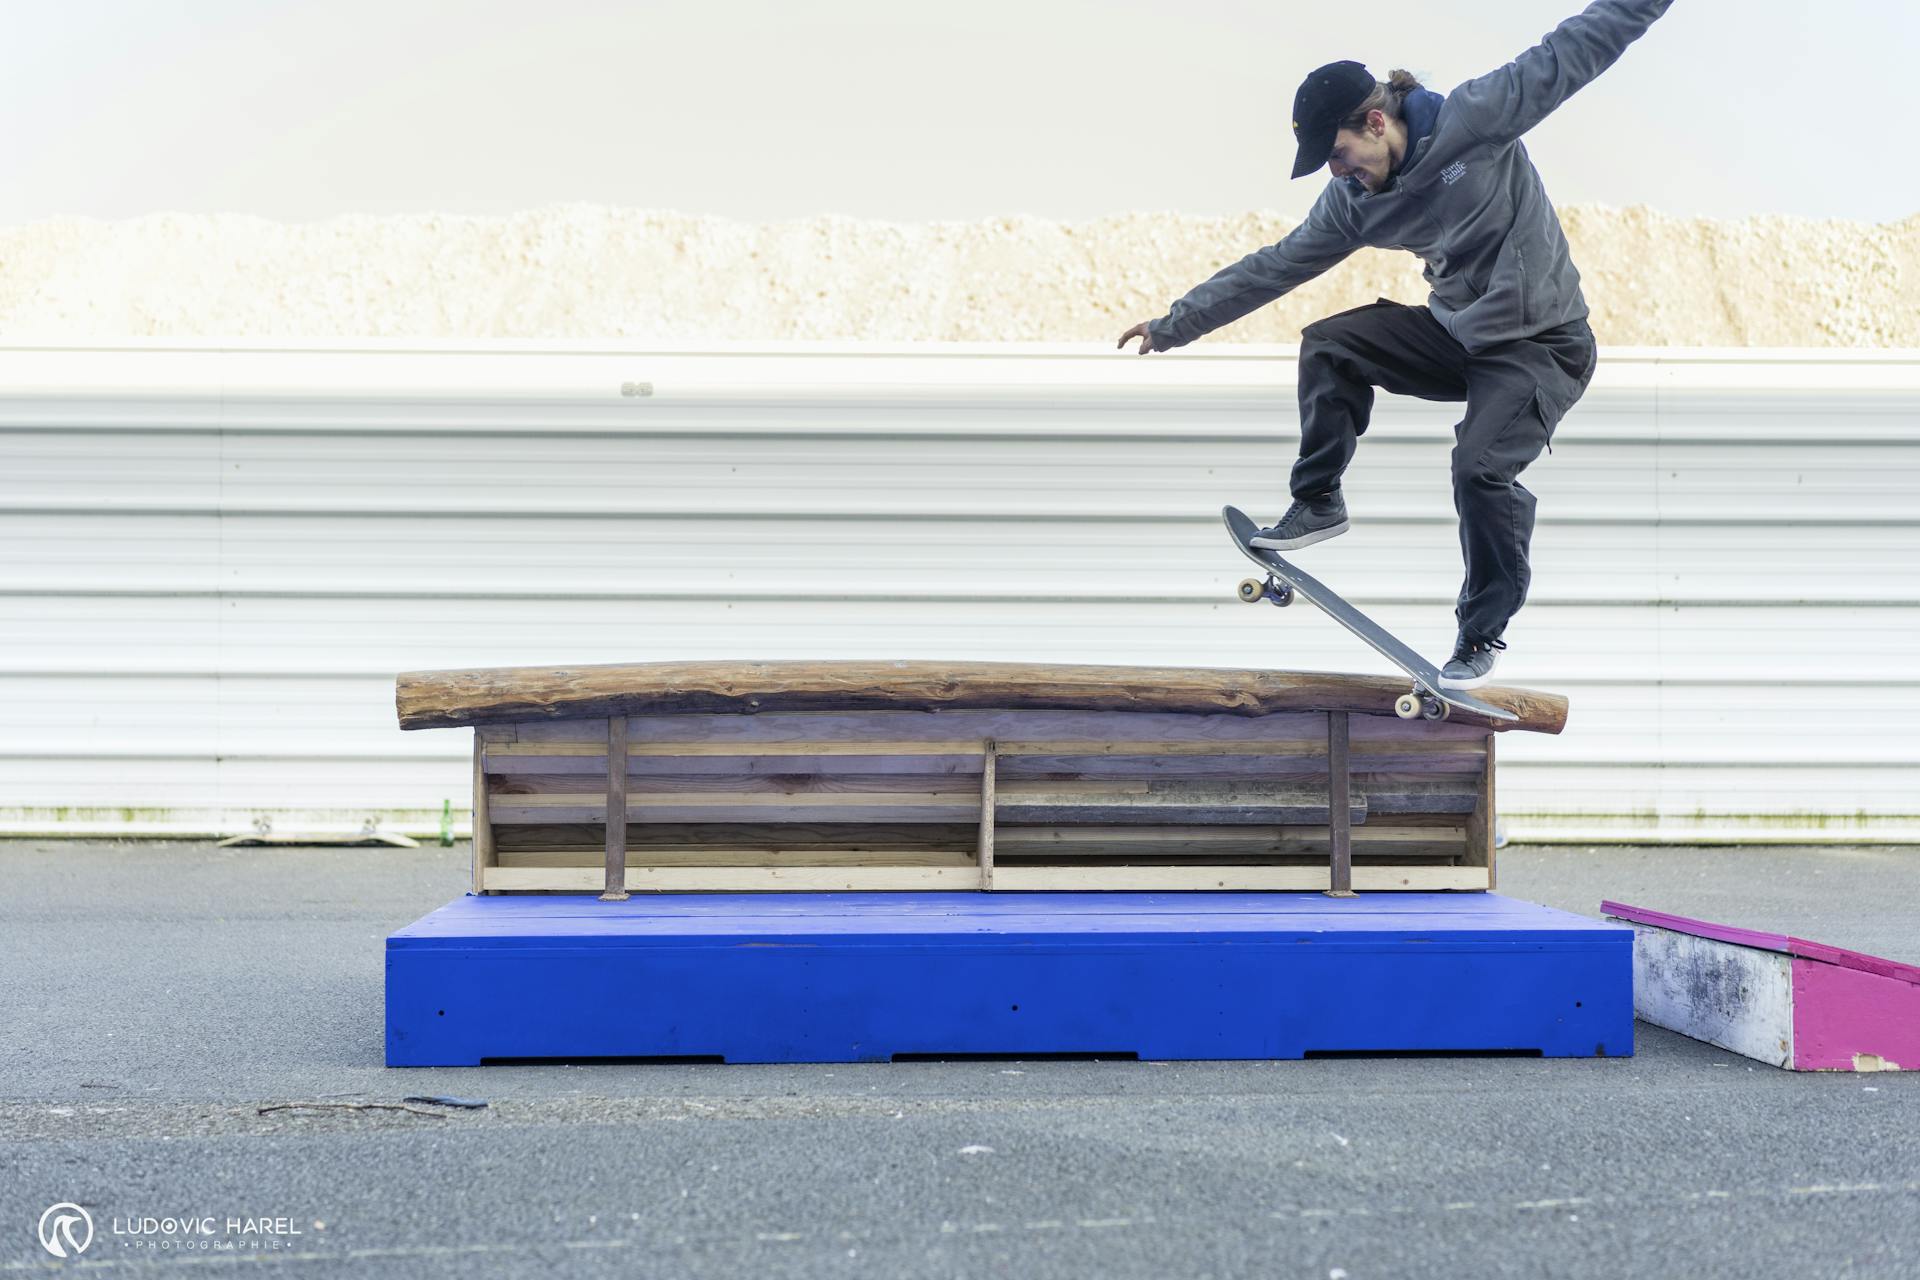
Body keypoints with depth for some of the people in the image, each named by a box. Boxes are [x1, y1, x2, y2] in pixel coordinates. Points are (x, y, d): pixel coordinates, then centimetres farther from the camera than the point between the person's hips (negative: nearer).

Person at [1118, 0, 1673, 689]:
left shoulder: (1473, 118, -17)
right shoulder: (1352, 203, -1)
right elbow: (1273, 267, 6)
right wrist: (1177, 323, 7)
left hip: (1543, 343, -6)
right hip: (1457, 333, 6)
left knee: (1482, 465, -24)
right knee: (1329, 346, -7)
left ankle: (1483, 636, -6)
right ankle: (1317, 503, 8)